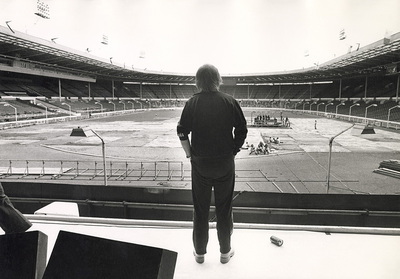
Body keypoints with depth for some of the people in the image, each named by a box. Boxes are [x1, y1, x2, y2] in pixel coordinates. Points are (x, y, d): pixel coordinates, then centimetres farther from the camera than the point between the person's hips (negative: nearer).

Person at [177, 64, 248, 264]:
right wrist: (233, 151, 9)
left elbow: (182, 132, -3)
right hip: (225, 164, 0)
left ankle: (199, 252, 30)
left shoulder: (192, 103, -7)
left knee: (200, 209, 14)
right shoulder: (230, 102, -7)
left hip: (200, 164, 0)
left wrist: (190, 154, 8)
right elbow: (242, 130, -2)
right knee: (224, 209, 14)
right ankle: (225, 252, 30)